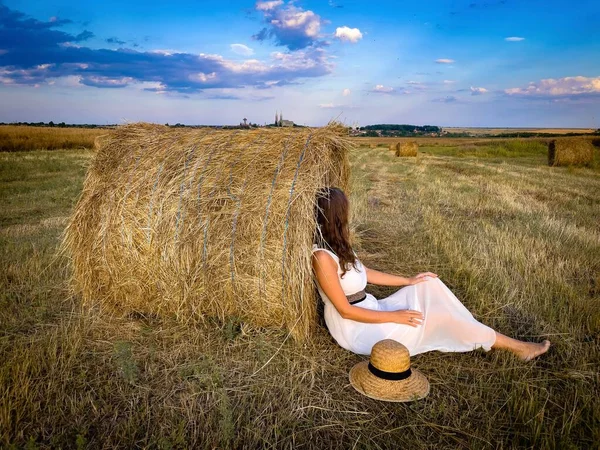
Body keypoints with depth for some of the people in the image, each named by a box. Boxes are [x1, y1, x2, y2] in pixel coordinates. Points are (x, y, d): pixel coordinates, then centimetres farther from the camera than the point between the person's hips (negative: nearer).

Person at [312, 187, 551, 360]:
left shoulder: (336, 246, 4)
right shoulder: (323, 257, -26)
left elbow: (363, 273, 13)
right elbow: (346, 311, -23)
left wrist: (408, 281, 10)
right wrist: (394, 316, -19)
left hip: (370, 311, 9)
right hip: (356, 329, -9)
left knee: (430, 285, 1)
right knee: (437, 314, -12)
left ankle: (474, 334, 5)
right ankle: (515, 347, 5)